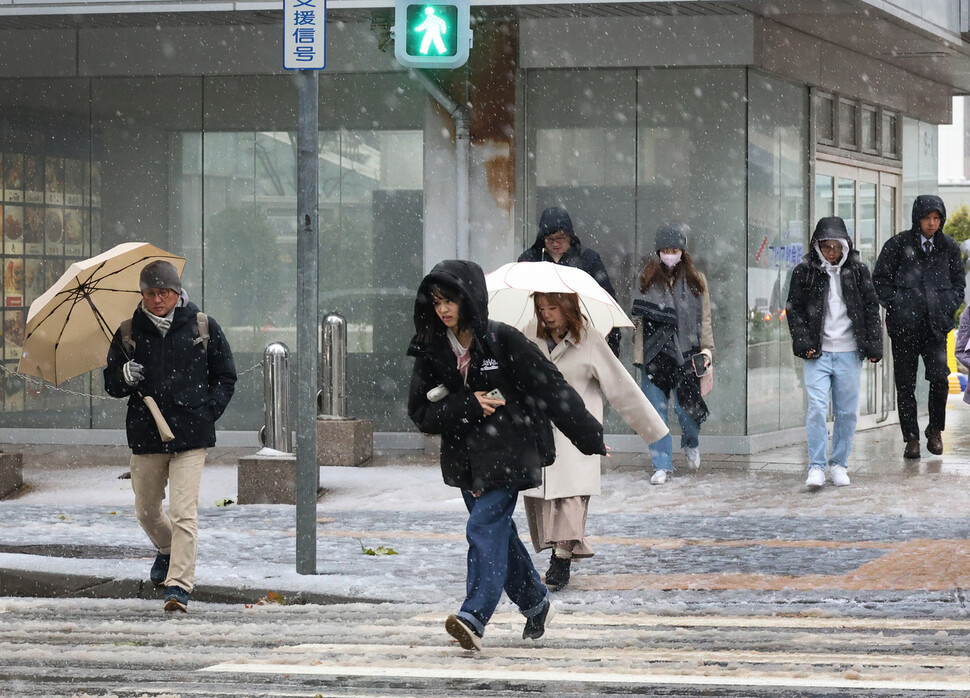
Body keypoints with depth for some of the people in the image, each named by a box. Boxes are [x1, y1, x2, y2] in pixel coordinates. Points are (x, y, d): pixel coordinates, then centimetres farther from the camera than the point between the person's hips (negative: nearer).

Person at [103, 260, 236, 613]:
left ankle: (179, 585, -15)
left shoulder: (203, 328, 3)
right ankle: (167, 551, 48)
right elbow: (111, 384, 11)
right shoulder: (128, 333, 6)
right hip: (145, 435, 3)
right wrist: (124, 378, -12)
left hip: (190, 436, -3)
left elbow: (225, 378, 11)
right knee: (146, 510, 16)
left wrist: (208, 411, -2)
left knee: (183, 512, -13)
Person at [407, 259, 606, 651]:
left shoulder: (503, 342, -10)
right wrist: (468, 405, -16)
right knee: (500, 534, 15)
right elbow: (420, 412, 0)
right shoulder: (431, 352, 3)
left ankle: (474, 618, -24)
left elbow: (551, 388, -6)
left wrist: (590, 438, -3)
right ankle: (536, 605, 34)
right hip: (465, 459, 6)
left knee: (484, 529, -17)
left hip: (506, 454, -6)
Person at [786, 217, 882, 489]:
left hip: (849, 353, 2)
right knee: (816, 409, -11)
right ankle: (816, 467, -7)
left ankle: (839, 464, 17)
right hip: (818, 354, -2)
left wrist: (873, 346, 3)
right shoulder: (804, 272, 3)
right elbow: (794, 309, 5)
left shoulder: (858, 271, 6)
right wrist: (803, 342, -6)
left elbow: (871, 308, 9)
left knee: (847, 411, 5)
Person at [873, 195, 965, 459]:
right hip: (904, 326, -1)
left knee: (940, 377, -15)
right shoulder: (898, 245, 2)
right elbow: (880, 281, 5)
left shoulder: (948, 247, 10)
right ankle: (911, 438, 12)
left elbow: (958, 284, 17)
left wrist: (946, 308, 1)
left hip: (935, 326, 1)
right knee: (905, 384, 1)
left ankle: (935, 430, 6)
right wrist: (897, 306, -7)